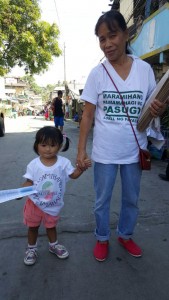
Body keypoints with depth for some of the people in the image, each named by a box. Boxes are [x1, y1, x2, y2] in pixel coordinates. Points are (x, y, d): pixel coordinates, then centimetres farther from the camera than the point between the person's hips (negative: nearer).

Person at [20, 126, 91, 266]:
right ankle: (31, 249, 44)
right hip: (35, 203, 0)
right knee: (33, 227, 19)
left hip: (53, 205, 1)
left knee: (51, 226, 24)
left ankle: (54, 245, 50)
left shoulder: (63, 162, -14)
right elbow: (29, 182, -10)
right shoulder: (33, 164, -16)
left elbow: (73, 175, -5)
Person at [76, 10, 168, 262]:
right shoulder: (97, 73, -6)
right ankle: (102, 239, 39)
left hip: (134, 150, 2)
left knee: (131, 200, 19)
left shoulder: (145, 69, -2)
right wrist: (81, 150, -9)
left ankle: (125, 235, 45)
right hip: (104, 152, -1)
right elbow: (88, 115, -5)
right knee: (102, 200, 14)